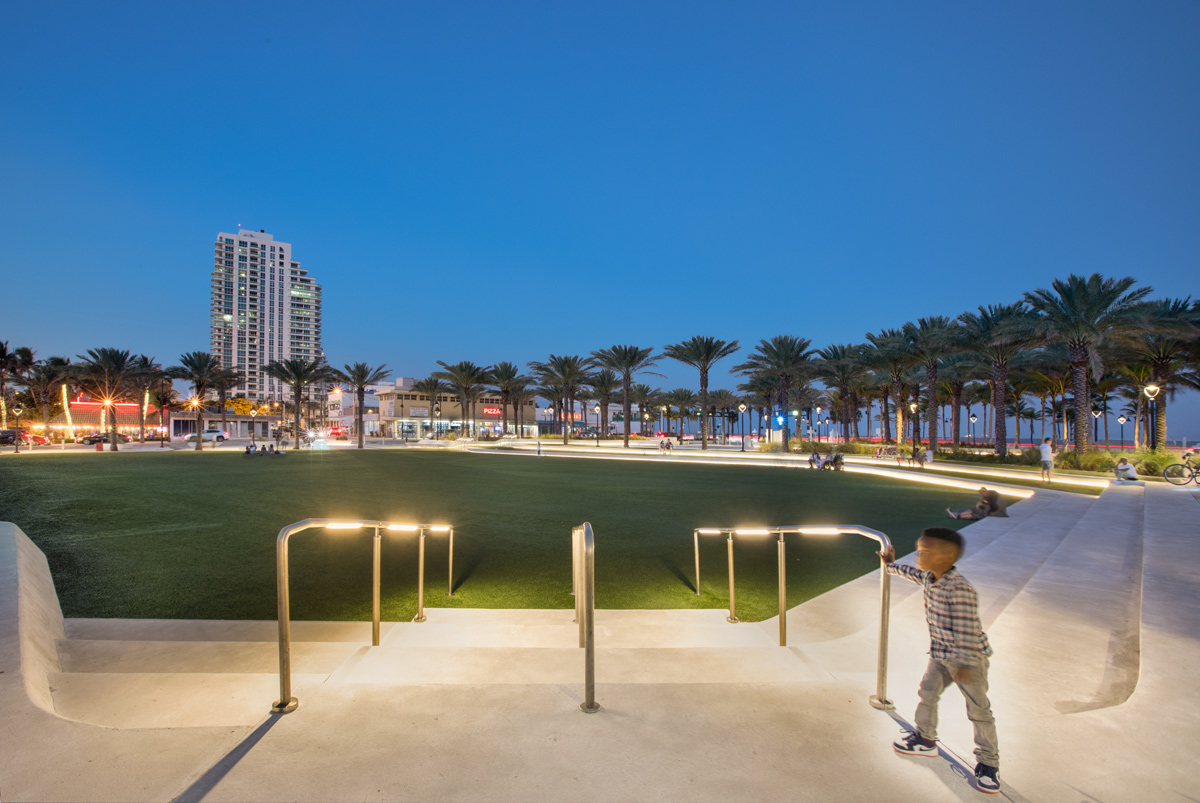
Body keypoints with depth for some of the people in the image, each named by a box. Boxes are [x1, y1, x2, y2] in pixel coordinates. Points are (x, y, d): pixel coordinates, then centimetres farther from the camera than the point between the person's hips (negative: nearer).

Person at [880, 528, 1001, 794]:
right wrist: (892, 566, 35)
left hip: (969, 657, -8)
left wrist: (965, 663, -28)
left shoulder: (959, 589, -30)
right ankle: (925, 739, 33)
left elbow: (967, 630, -29)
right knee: (927, 693, 15)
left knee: (979, 710, 5)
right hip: (940, 654, 8)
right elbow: (913, 573, 22)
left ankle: (988, 762, 21)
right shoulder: (928, 576, -3)